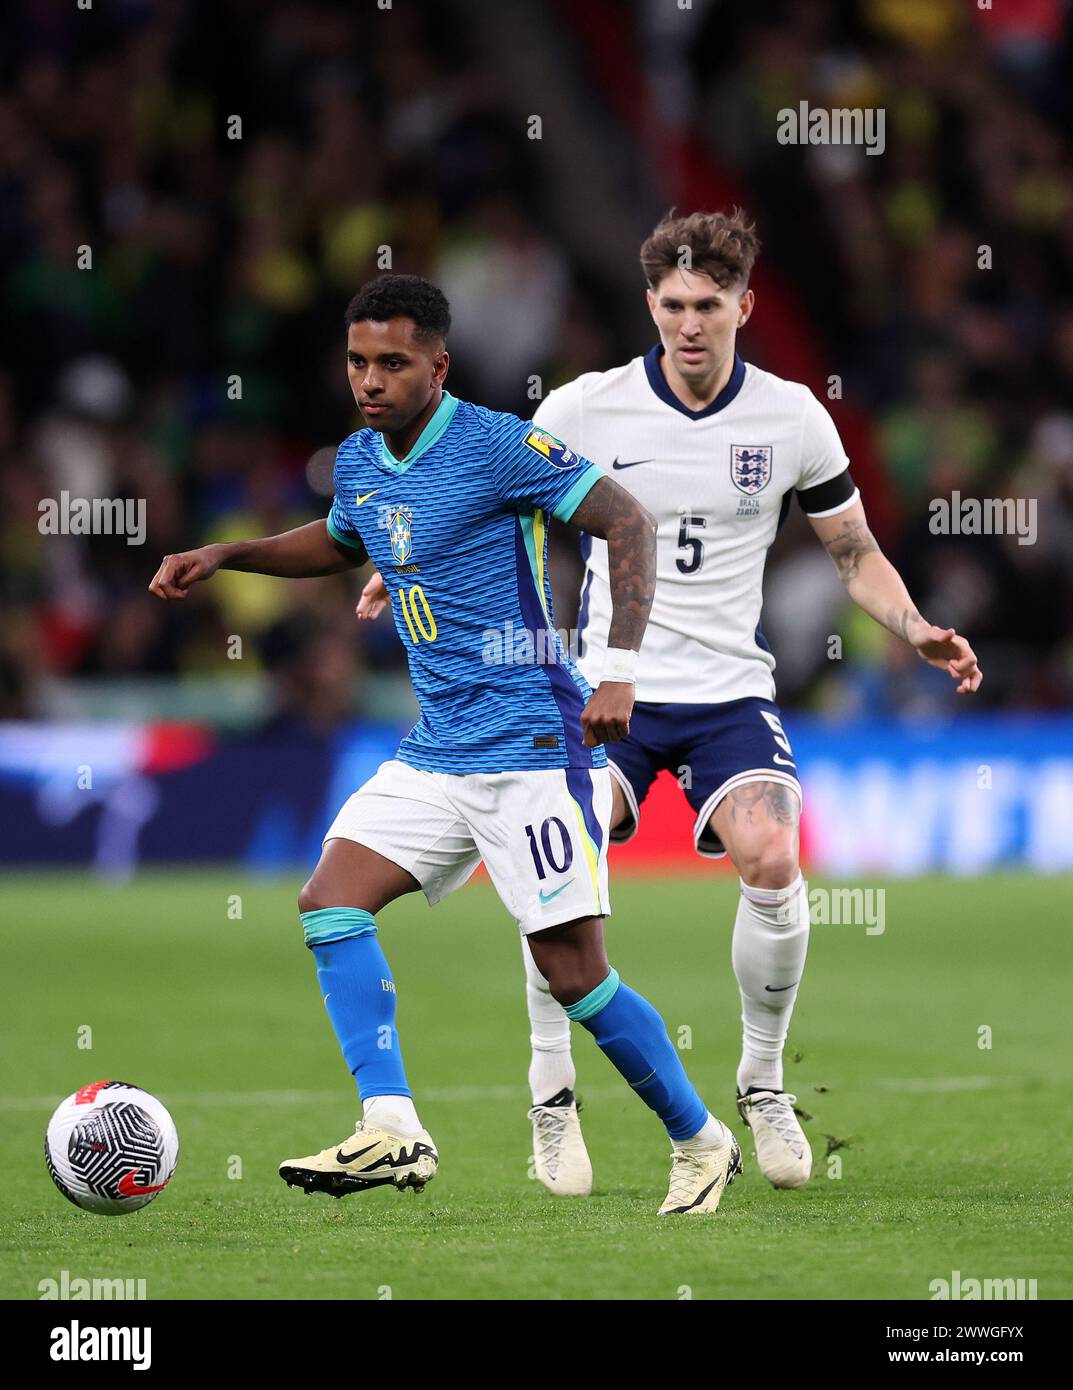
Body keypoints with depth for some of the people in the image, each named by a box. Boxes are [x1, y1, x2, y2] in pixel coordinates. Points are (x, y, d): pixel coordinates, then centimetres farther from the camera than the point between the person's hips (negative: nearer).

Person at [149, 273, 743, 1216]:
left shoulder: (495, 445, -15)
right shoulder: (359, 462, 9)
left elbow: (630, 524, -15)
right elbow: (339, 543, 33)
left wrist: (620, 673, -23)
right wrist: (224, 556, 20)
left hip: (532, 744, -8)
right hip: (434, 751, 8)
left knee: (575, 975, -8)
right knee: (330, 902, -7)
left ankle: (701, 1143, 10)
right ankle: (392, 1131, -12)